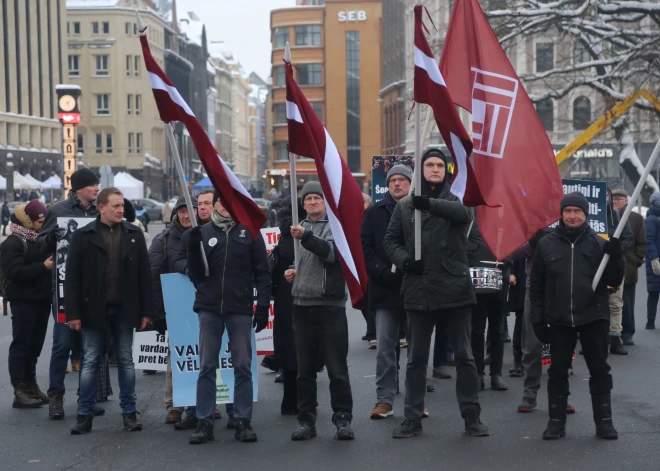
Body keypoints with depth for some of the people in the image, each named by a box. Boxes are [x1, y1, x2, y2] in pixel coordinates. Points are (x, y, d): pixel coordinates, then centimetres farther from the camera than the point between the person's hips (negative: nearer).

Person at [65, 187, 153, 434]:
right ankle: (85, 414, 12)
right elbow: (72, 277, -3)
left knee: (126, 361, 9)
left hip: (124, 309, 1)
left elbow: (144, 274, 3)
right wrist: (74, 313, -8)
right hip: (94, 309, -1)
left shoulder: (134, 234, 3)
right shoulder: (83, 236, -2)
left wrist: (146, 310, -1)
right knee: (90, 362, 5)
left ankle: (129, 412, 17)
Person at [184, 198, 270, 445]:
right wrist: (193, 247, -10)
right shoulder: (204, 232, 7)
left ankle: (243, 421, 9)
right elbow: (196, 274, 4)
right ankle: (204, 422, 7)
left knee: (243, 367, 3)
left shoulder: (249, 232, 3)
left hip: (240, 308, -1)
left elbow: (262, 271, 1)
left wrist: (263, 305, -5)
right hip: (209, 307, 1)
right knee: (207, 367, 3)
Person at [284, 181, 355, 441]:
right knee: (305, 368, 8)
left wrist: (305, 237, -33)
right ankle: (306, 420, 14)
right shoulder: (299, 227, 16)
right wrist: (292, 272, 8)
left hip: (330, 305, -5)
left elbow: (331, 252, -20)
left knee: (337, 368, -2)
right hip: (302, 305, 5)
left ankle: (343, 419, 5)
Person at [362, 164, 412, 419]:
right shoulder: (375, 212, 7)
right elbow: (366, 248, 3)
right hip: (385, 290, 1)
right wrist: (383, 273, -10)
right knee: (385, 348, 2)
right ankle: (384, 400, 7)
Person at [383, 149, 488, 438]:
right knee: (416, 358, 7)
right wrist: (404, 260, -13)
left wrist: (429, 202, -39)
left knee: (464, 355, 4)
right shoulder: (405, 206, 8)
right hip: (419, 290, 1)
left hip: (455, 289, -1)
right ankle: (412, 419, 14)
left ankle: (472, 417, 13)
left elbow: (464, 212, -22)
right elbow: (391, 240, 9)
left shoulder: (455, 201, 2)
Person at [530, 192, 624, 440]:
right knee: (558, 371, 7)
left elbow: (614, 281, 2)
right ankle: (556, 421, 16)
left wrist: (615, 257, -14)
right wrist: (537, 318, 1)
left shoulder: (599, 243, 1)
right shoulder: (546, 244, 2)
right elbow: (537, 286, 4)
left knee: (600, 370, 6)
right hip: (559, 320, 0)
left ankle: (604, 420, 15)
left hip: (594, 317, 0)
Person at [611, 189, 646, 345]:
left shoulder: (636, 218, 6)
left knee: (627, 304, 5)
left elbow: (642, 243, 8)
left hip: (628, 267, 0)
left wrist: (638, 260, -2)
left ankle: (627, 334, 12)